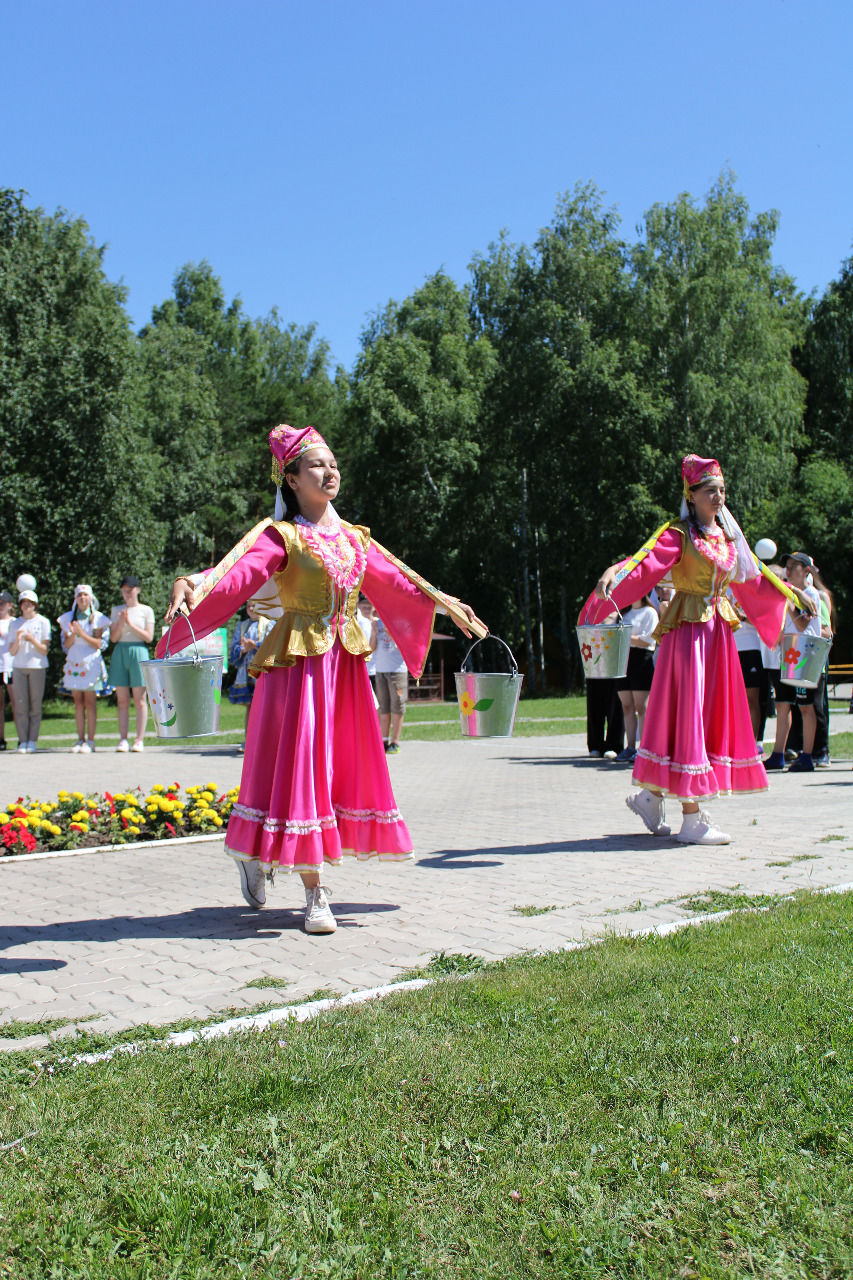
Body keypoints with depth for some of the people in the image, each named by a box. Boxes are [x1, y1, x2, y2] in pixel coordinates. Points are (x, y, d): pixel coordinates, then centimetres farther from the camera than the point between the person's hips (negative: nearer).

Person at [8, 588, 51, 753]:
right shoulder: (14, 624, 11)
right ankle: (23, 741, 0)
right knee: (21, 705, -3)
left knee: (35, 705, -3)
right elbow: (12, 652, 8)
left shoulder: (43, 622, 4)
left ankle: (32, 741, 1)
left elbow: (44, 650, 0)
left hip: (37, 667, -2)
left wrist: (32, 640, -16)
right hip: (19, 667, 2)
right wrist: (17, 640, -11)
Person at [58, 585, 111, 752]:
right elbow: (67, 644, 9)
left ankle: (90, 740, -4)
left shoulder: (98, 618, 2)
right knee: (78, 701, 4)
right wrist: (72, 634, -11)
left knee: (90, 701, -6)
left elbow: (98, 644, -5)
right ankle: (80, 739, 8)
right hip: (74, 663, 4)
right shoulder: (69, 618, 12)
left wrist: (82, 633, -15)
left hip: (91, 663, -4)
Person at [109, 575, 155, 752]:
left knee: (139, 700, -4)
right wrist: (121, 623, -9)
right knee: (122, 700, 2)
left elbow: (148, 637, -2)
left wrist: (130, 624, -10)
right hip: (119, 653, 3)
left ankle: (139, 740, -2)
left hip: (138, 653, -3)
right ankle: (123, 739, 3)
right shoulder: (116, 610, 14)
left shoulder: (146, 610, 5)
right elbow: (113, 638, 8)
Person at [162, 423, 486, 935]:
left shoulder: (354, 538, 14)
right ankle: (315, 895, 5)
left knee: (344, 765, 8)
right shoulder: (280, 536, -5)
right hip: (299, 659, -6)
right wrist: (192, 585, -40)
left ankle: (260, 854, 27)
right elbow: (239, 572, -21)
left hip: (345, 664, 7)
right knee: (300, 765, -4)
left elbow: (395, 579, 24)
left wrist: (446, 603, 30)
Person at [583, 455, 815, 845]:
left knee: (712, 711, 8)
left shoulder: (728, 535, 14)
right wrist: (611, 573, -42)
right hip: (687, 627, -8)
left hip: (717, 630, 8)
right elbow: (644, 561, -23)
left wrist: (793, 593, 34)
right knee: (687, 712, -6)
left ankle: (651, 794, 21)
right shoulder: (678, 534, -6)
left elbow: (754, 577, 27)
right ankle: (691, 819, -2)